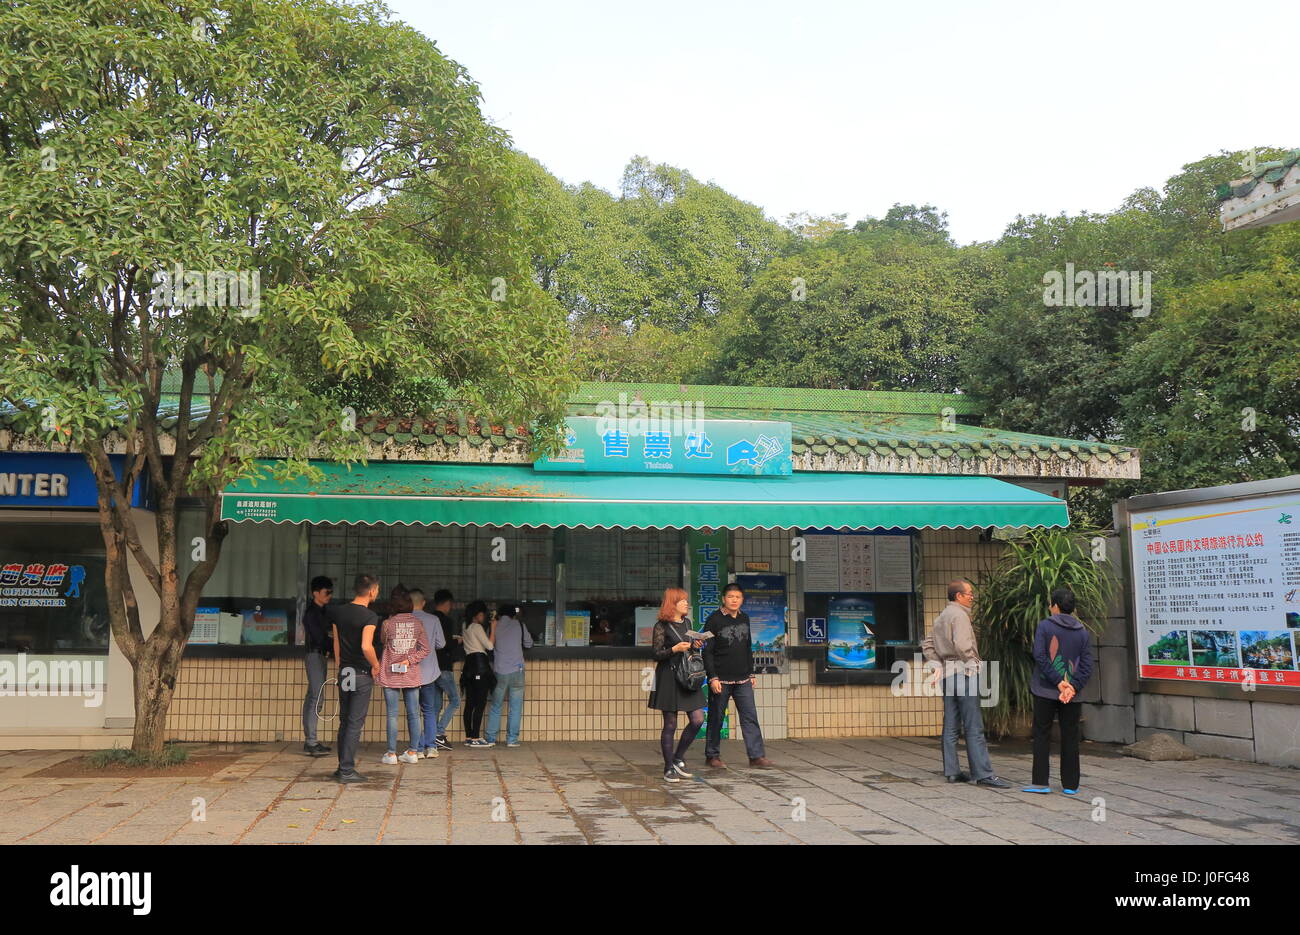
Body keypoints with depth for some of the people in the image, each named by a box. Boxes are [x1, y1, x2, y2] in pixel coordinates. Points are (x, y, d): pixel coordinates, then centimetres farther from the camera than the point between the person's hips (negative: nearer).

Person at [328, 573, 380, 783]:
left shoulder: (339, 612, 6)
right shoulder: (369, 616, -16)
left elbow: (336, 643, 13)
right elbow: (366, 647, -26)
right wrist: (376, 666, -10)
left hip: (344, 672, 7)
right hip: (362, 674, -7)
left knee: (344, 721, 15)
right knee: (355, 723, -2)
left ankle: (342, 766, 21)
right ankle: (347, 770, -1)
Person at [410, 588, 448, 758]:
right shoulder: (433, 620, -3)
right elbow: (441, 644, 2)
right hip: (429, 671, 1)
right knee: (429, 711, 12)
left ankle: (418, 749, 4)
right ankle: (431, 747, 5)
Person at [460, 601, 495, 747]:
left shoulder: (466, 627, 19)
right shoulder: (477, 627, -7)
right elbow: (489, 646, -11)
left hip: (469, 665, 9)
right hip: (480, 663, -9)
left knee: (470, 703, 8)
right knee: (481, 703, -8)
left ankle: (468, 737, 10)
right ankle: (475, 738, -11)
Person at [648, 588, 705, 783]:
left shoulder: (687, 623, 14)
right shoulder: (661, 626, -7)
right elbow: (656, 655, -9)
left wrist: (695, 646, 5)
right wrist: (674, 649, -22)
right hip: (668, 677, -6)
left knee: (698, 720, -1)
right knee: (670, 725, -1)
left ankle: (678, 758, 16)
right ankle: (669, 769, 9)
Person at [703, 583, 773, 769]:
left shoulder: (745, 618, 11)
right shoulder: (714, 620, -6)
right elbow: (707, 652, -8)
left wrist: (751, 673, 17)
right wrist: (712, 678, -14)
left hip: (743, 679, 5)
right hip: (721, 679, -5)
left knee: (750, 716, -1)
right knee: (716, 718, 4)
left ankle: (756, 755, 1)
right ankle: (712, 755, 16)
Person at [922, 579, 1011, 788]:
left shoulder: (941, 617, 19)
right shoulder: (959, 615, -10)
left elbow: (927, 645, 22)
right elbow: (962, 645, -22)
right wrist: (975, 664, -11)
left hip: (947, 673, 9)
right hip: (963, 672, -9)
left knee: (951, 726, 9)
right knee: (974, 728, -9)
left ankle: (952, 771, 11)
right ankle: (983, 773, -9)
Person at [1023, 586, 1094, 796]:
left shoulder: (1044, 626, -4)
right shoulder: (1083, 632, 6)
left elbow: (1040, 656, -14)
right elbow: (1087, 665, -1)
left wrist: (1058, 682, -12)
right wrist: (1073, 687, -7)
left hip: (1045, 692, -3)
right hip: (1072, 695, 3)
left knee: (1042, 736, 4)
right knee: (1070, 738, 8)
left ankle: (1041, 782, 1)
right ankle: (1070, 784, 10)